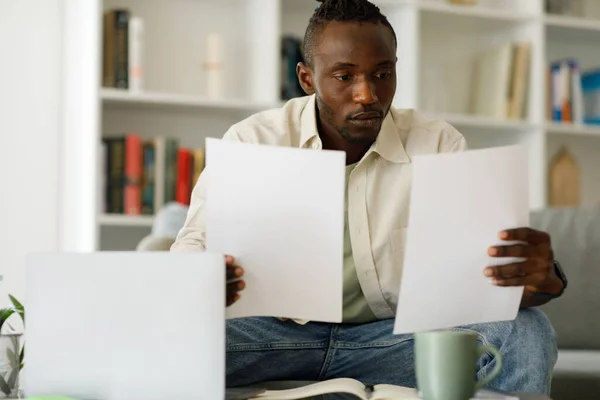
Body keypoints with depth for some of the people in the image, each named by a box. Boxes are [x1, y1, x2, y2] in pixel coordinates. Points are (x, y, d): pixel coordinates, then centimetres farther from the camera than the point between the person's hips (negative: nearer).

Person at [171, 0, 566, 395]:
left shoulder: (439, 145, -5)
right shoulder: (251, 141, -8)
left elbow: (489, 253, -13)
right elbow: (194, 244, -14)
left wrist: (538, 276, -40)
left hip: (396, 333, 2)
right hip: (279, 331, -1)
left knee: (525, 332, -22)